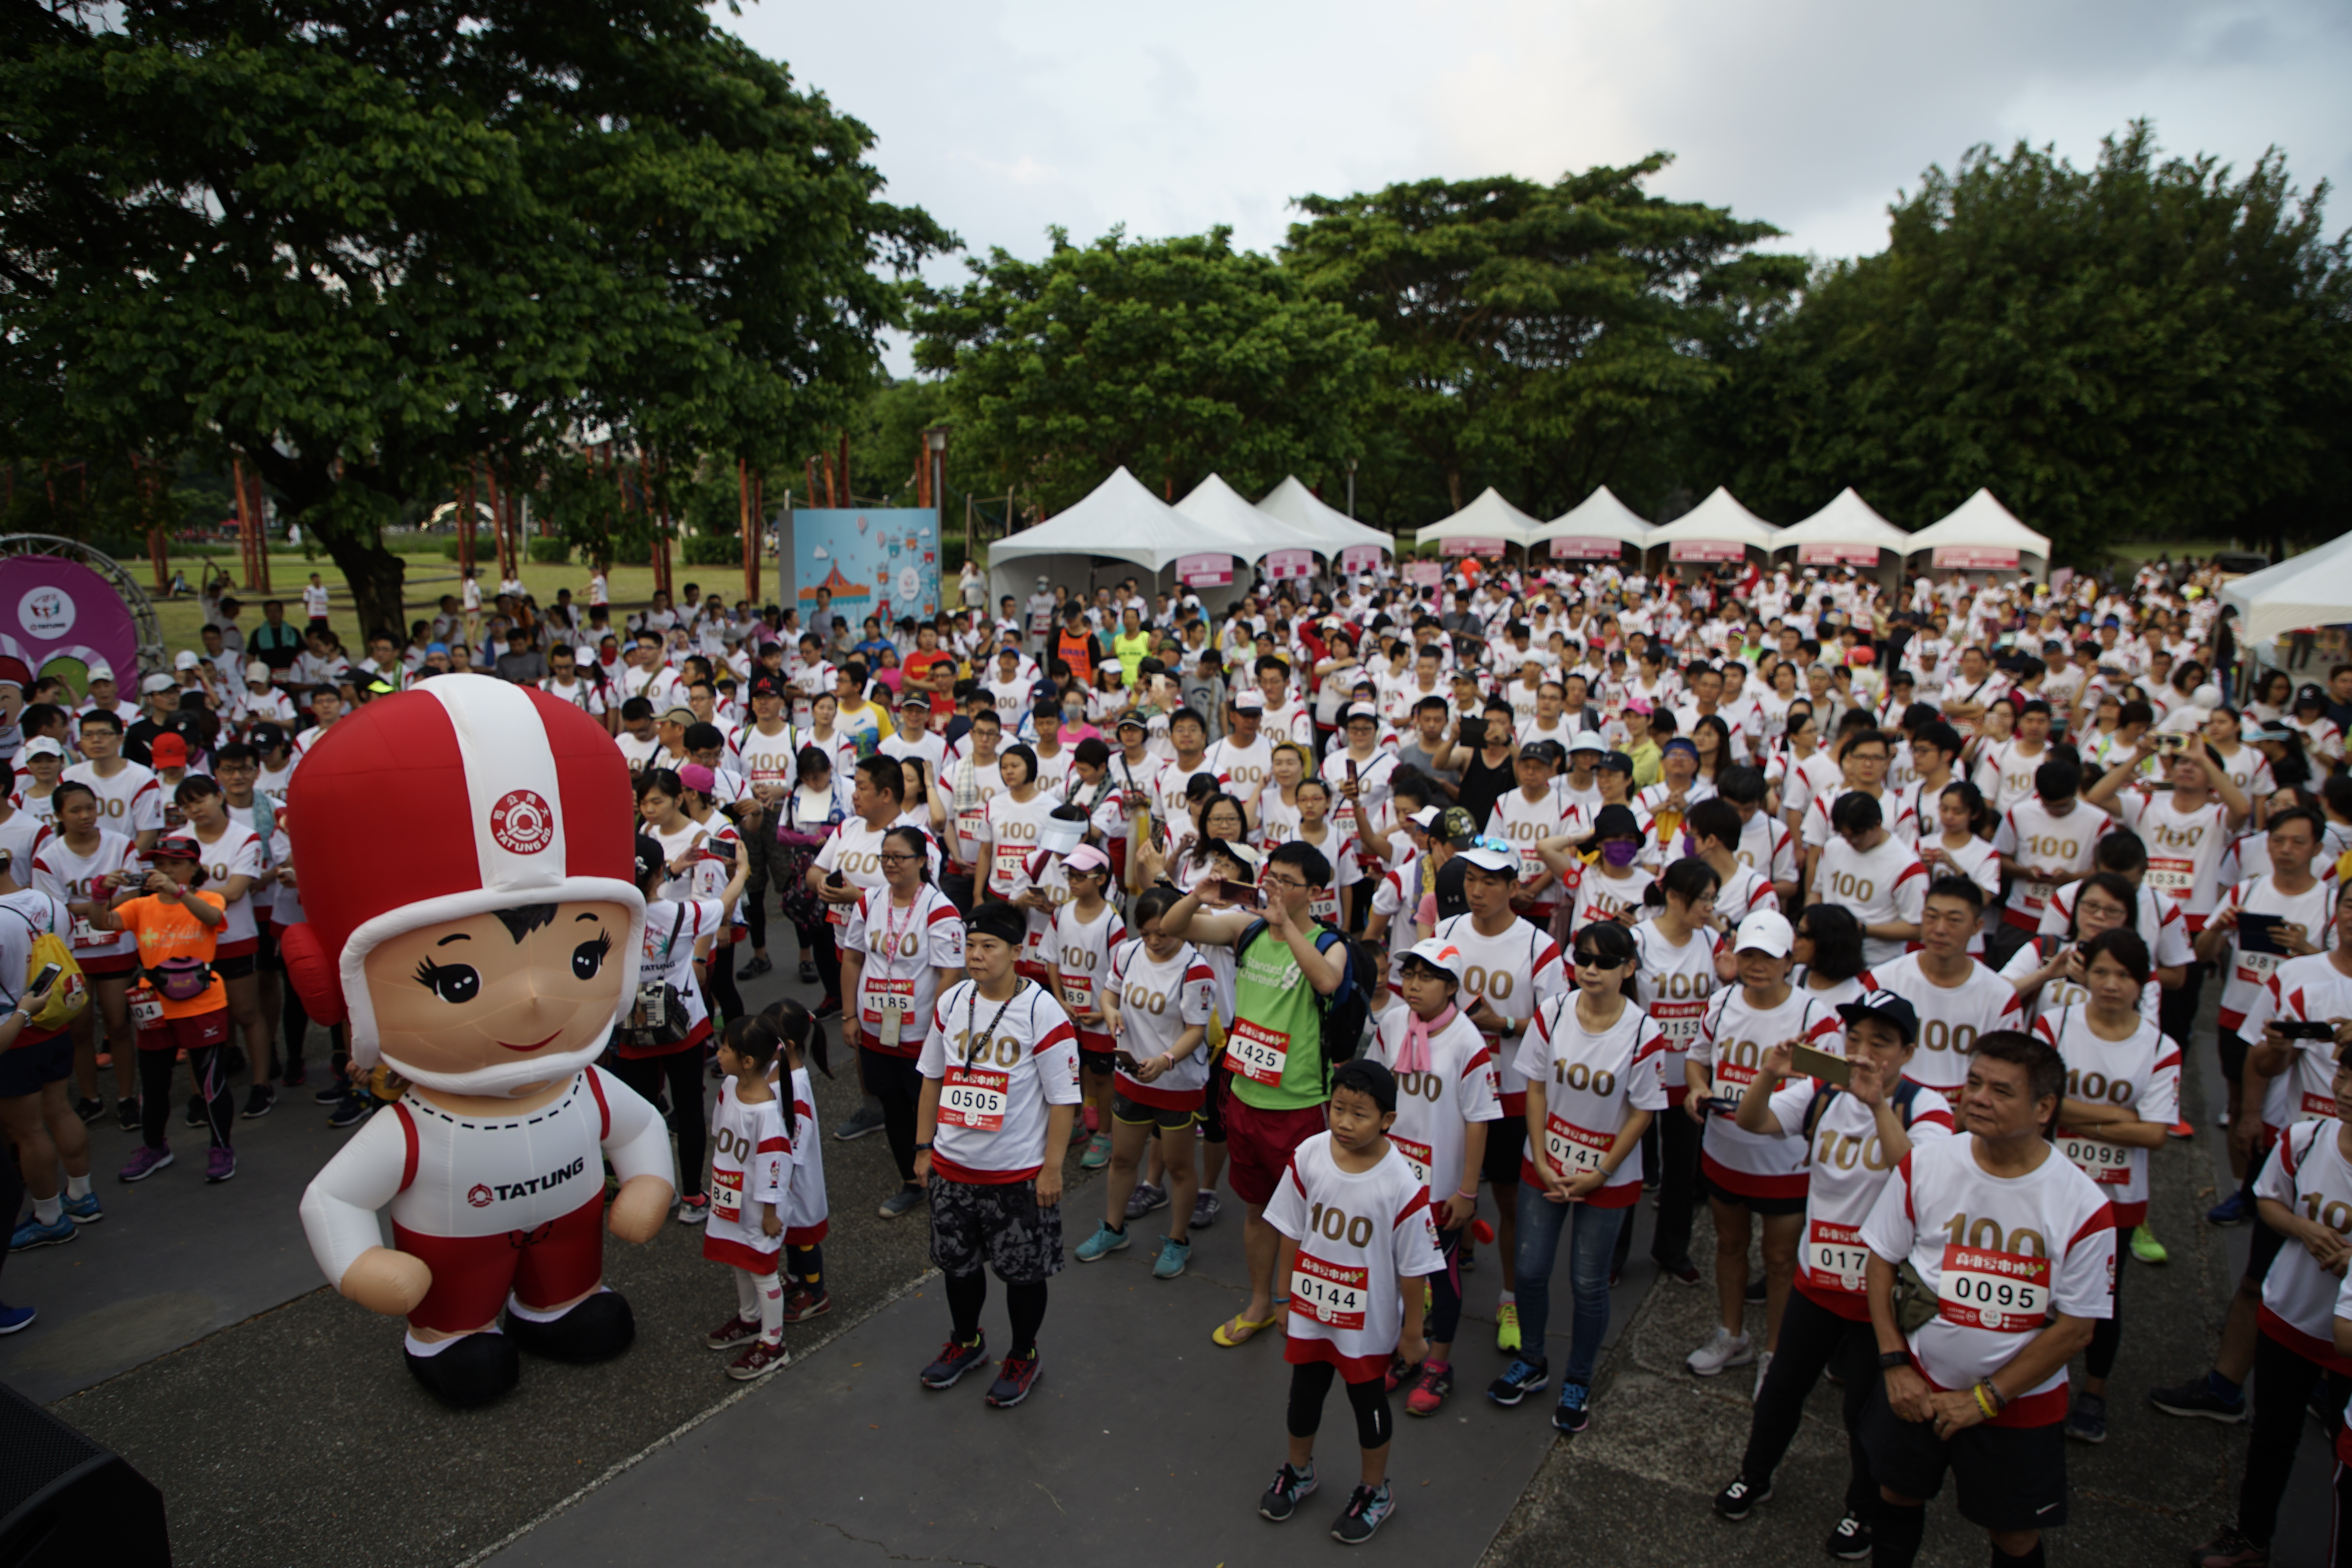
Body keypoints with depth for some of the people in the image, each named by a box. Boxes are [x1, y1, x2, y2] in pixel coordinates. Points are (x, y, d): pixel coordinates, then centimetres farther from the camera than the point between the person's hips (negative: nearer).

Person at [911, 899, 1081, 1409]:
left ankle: (1022, 1356, 34)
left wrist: (1052, 1168, -13)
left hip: (1019, 1173, -5)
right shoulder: (951, 1003, 0)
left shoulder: (1042, 1012, -16)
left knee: (1023, 1272, 10)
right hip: (952, 1166, 5)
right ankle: (965, 1342, 46)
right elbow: (933, 1077, 11)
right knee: (958, 1262, 20)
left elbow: (1064, 1098, -12)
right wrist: (924, 1147, 11)